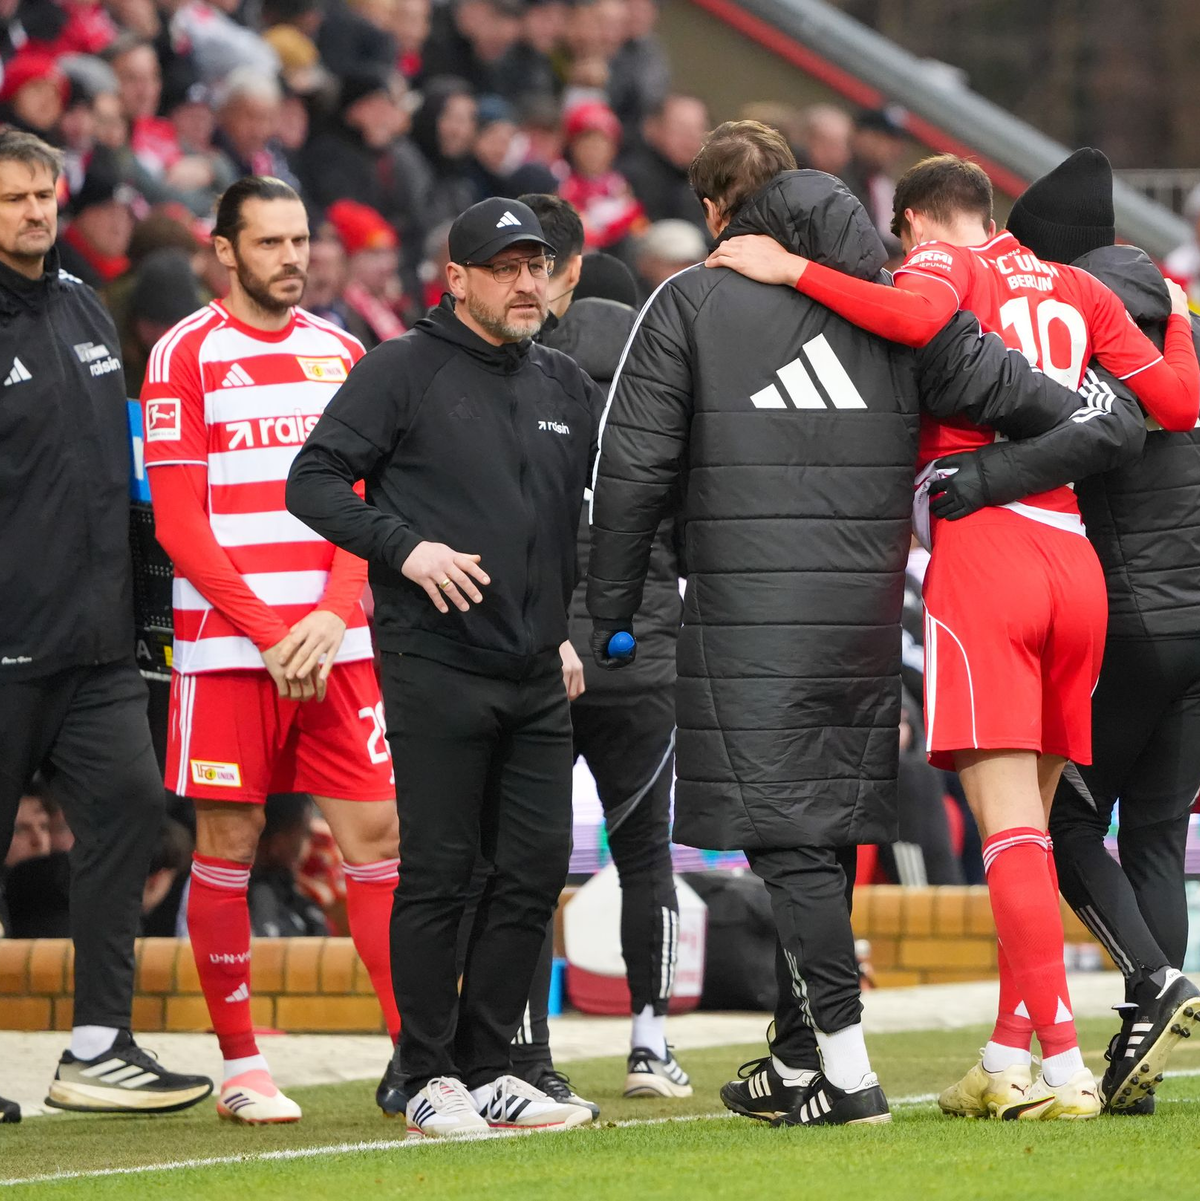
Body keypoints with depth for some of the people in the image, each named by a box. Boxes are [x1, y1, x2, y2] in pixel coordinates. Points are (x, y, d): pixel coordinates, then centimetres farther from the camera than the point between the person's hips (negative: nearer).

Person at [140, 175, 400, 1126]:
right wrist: (269, 631, -12)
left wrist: (331, 620, -7)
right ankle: (241, 1067, 8)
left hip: (336, 644, 3)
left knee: (378, 834, -2)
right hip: (226, 645, -3)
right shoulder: (186, 355, -1)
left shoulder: (341, 353, 12)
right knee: (228, 848, 0)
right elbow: (179, 523, -5)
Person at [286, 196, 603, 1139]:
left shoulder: (569, 387, 16)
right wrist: (406, 548, -17)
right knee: (438, 872, -4)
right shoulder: (404, 371, -3)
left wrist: (575, 630, 16)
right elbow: (314, 480, -6)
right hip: (436, 664, -6)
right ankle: (426, 1077, 3)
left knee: (536, 869, 4)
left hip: (539, 674, 6)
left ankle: (484, 1067, 14)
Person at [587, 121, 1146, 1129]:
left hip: (750, 611, -4)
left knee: (786, 834, -4)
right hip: (869, 610, 4)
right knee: (829, 833, 12)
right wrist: (1107, 425, 20)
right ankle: (795, 1063, 19)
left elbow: (635, 467, -1)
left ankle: (845, 1067, -12)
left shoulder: (690, 303, 0)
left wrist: (611, 610, 7)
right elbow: (995, 382, 4)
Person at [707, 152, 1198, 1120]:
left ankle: (1063, 1064, -15)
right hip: (1075, 559, 6)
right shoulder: (1075, 290, 18)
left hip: (982, 547, -6)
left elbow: (917, 316, -21)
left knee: (1011, 828, -8)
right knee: (1031, 828, 12)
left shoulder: (945, 263, 3)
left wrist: (794, 271, -14)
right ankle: (1007, 1061, 14)